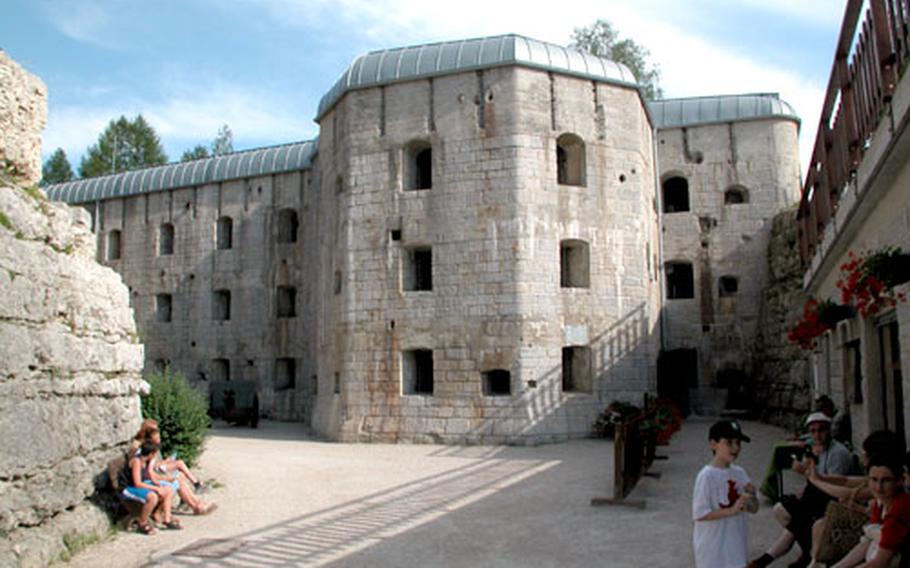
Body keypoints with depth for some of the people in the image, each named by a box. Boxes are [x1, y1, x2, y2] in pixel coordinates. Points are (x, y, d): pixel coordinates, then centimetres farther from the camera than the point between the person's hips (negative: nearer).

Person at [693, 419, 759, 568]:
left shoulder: (739, 473, 2)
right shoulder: (707, 476, -19)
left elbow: (754, 509, 6)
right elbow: (699, 514, -21)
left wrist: (751, 496, -16)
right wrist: (731, 510, -27)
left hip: (735, 543, 7)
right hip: (712, 547, -7)